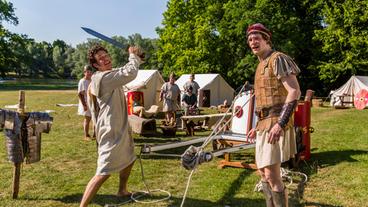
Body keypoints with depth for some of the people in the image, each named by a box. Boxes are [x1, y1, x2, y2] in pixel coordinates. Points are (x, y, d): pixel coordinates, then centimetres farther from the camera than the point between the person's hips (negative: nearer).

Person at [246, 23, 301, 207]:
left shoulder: (277, 59, -8)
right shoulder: (261, 65, 20)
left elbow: (294, 92, -19)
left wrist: (280, 124, -26)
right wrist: (259, 126, 23)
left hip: (276, 123, -10)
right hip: (265, 123, 10)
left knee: (272, 175, -12)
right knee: (263, 172, 15)